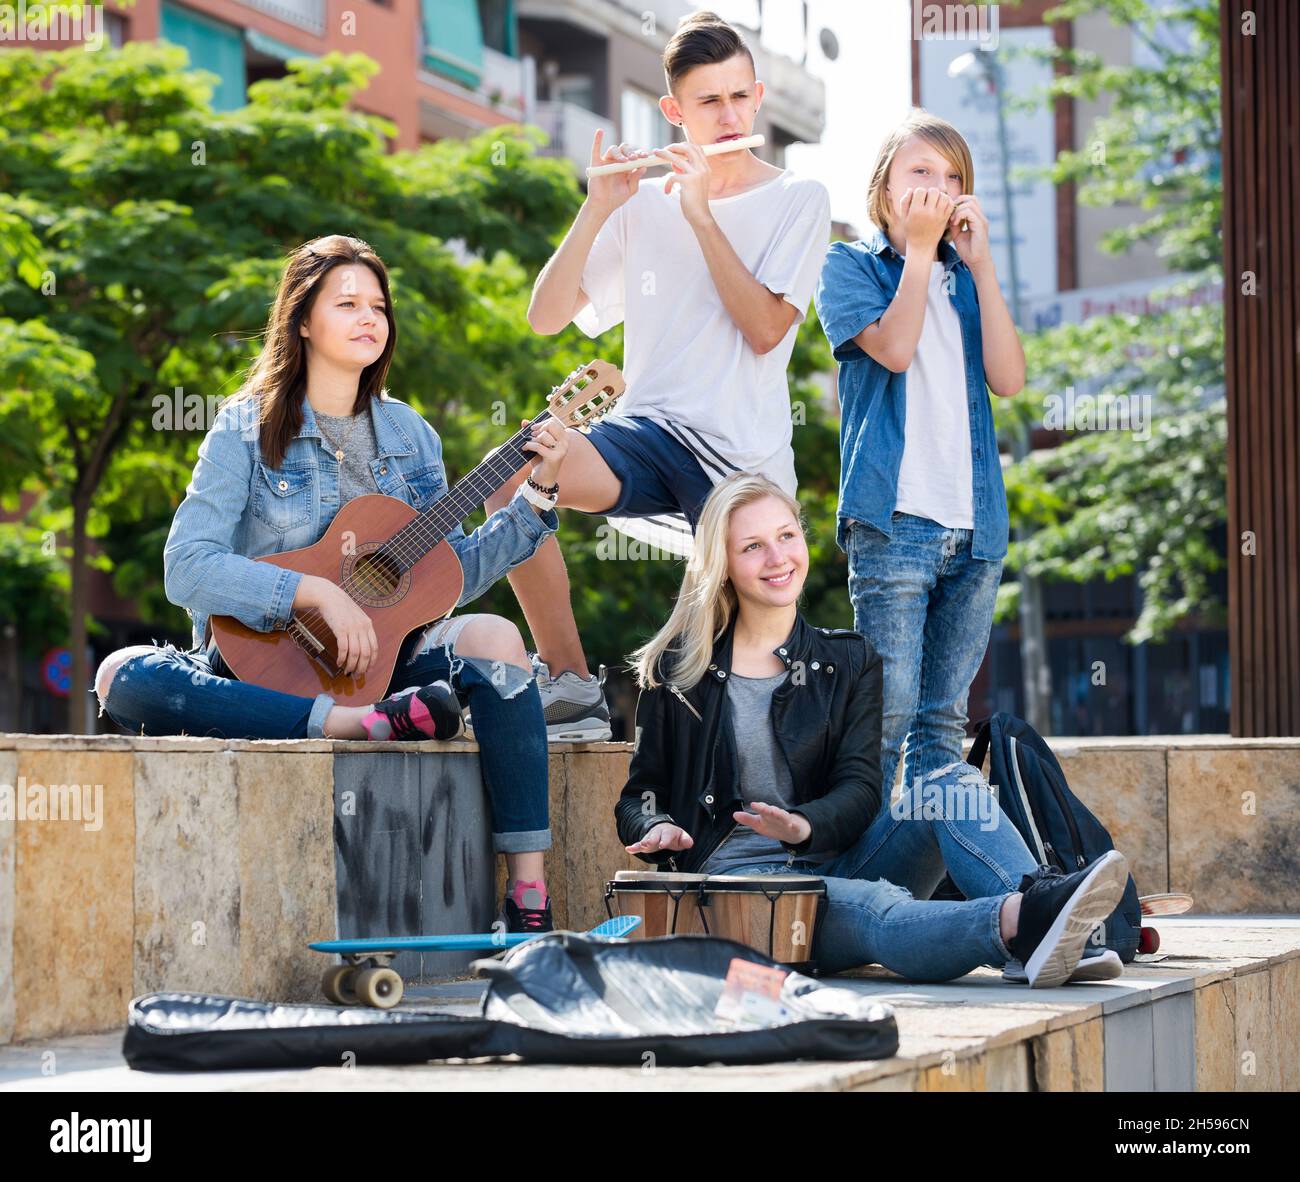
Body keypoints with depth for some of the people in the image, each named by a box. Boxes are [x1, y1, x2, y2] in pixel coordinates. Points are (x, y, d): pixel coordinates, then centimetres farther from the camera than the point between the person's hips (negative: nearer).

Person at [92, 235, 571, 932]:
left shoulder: (411, 436, 12)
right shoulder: (249, 430, -1)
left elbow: (449, 577, 11)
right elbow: (186, 568, -13)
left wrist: (536, 495, 2)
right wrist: (315, 592, -23)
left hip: (380, 659, 3)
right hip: (265, 675, -3)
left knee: (492, 636, -28)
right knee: (122, 678, -31)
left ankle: (528, 896, -30)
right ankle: (371, 724, -35)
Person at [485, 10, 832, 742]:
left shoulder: (797, 200, 4)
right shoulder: (644, 204, 12)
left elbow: (765, 329, -10)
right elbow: (546, 319, 6)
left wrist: (701, 214, -11)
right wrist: (598, 209, -5)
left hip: (741, 454, -2)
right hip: (649, 428, 2)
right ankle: (571, 688, -16)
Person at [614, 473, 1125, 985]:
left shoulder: (850, 660, 15)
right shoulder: (677, 670, 9)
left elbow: (859, 789, 2)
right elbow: (640, 794, 11)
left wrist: (801, 825, -21)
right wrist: (658, 828, -14)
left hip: (833, 865, 4)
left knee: (952, 784, -24)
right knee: (876, 908, -37)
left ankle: (1040, 898, -53)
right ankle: (1018, 923, -66)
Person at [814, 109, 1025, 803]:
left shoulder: (965, 277, 17)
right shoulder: (850, 266, 6)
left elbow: (1008, 378, 2)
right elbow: (895, 348, -13)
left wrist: (980, 262, -1)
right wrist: (920, 248, -4)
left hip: (975, 527, 5)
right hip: (894, 520, -5)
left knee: (945, 718, 8)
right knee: (887, 711, -9)